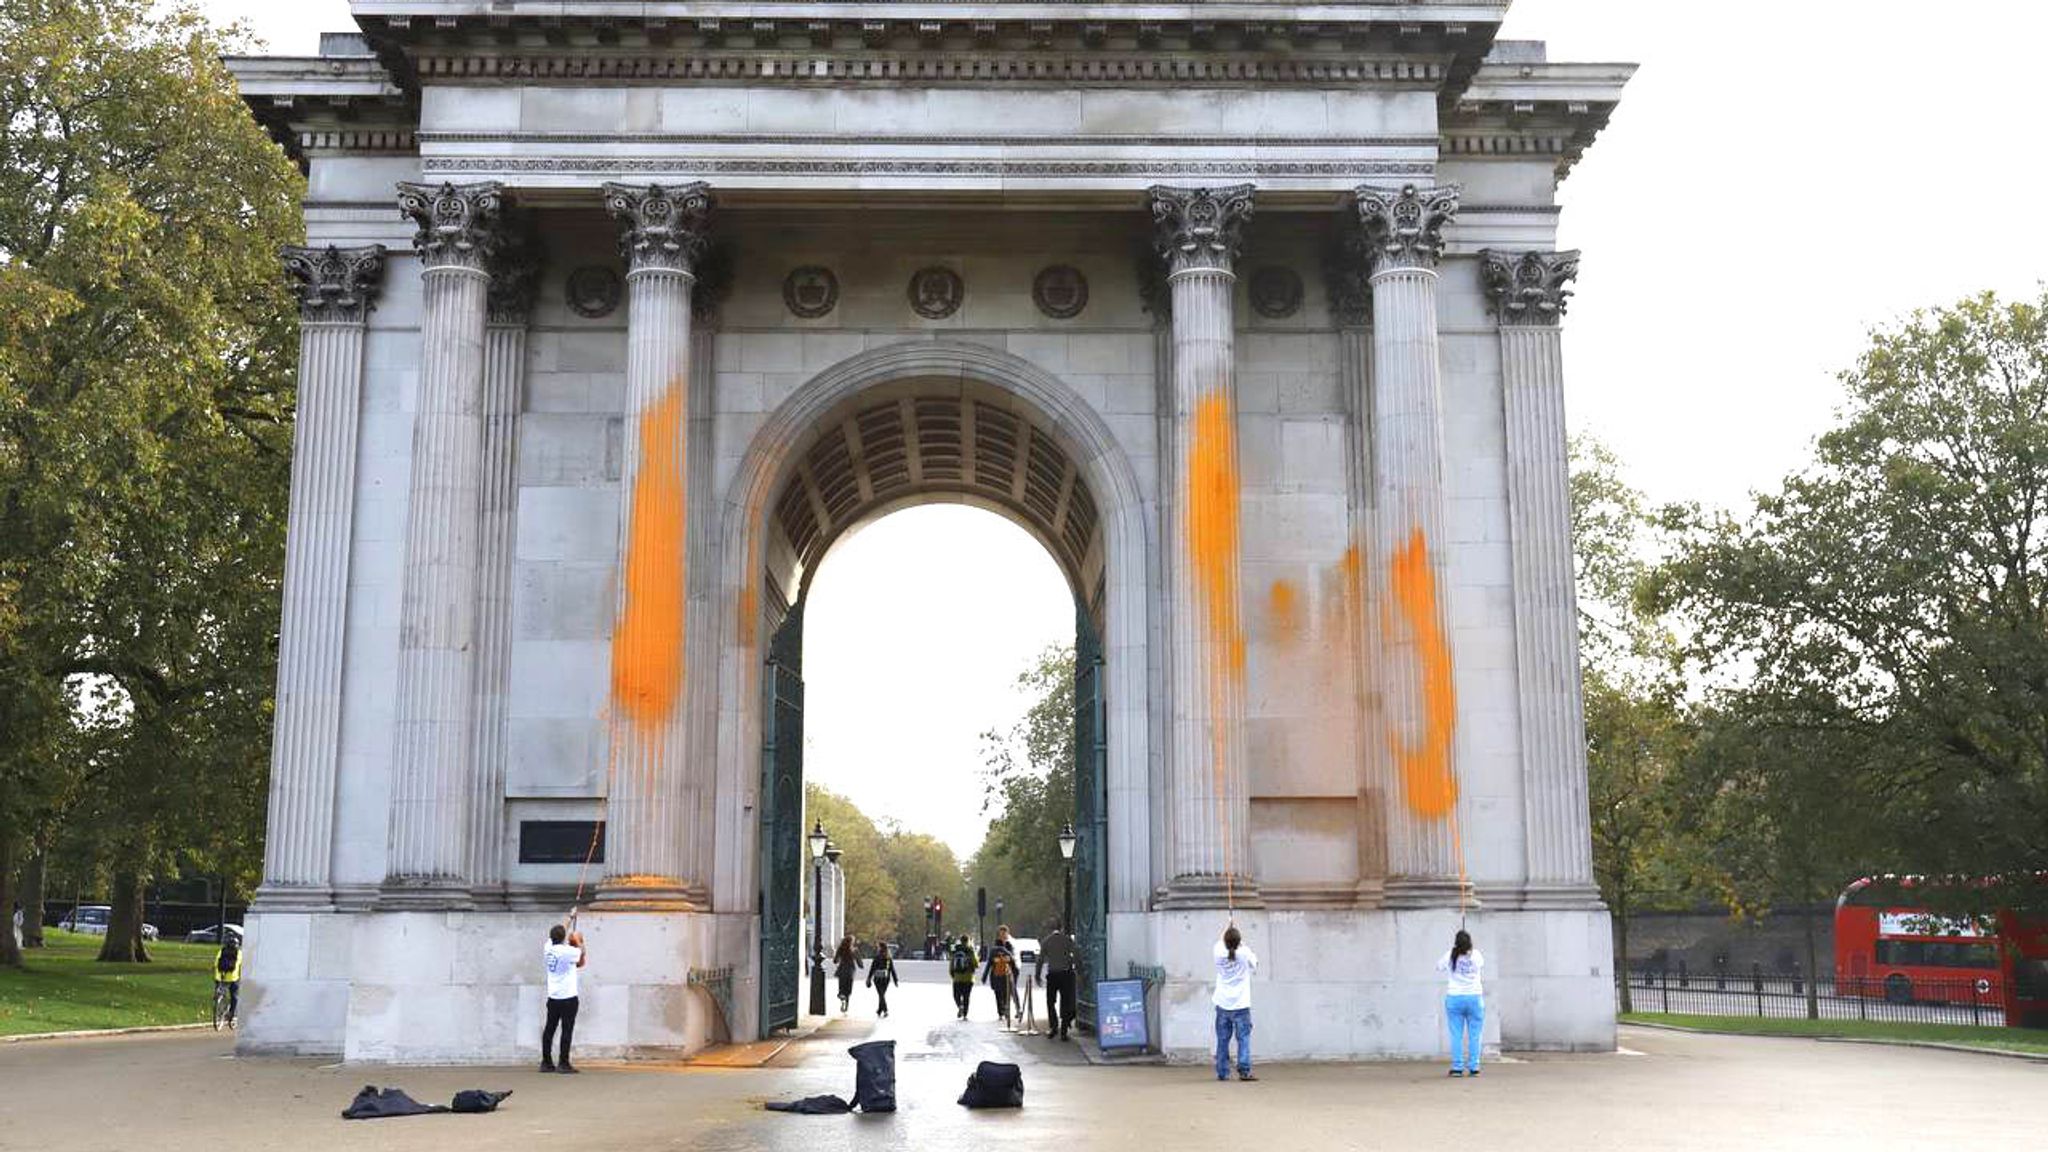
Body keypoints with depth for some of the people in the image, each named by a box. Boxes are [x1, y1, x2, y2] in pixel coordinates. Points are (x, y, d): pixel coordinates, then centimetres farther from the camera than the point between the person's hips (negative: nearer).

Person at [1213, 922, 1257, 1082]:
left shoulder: (1219, 953, -4)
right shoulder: (1245, 953, -9)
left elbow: (1220, 942, 20)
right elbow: (1254, 966, 12)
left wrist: (1228, 928, 32)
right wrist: (1255, 956, 29)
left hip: (1222, 1005, 3)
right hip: (1241, 1005, -2)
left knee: (1222, 1040, 8)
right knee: (1244, 1039, -1)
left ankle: (1222, 1072, 10)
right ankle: (1244, 1071, -8)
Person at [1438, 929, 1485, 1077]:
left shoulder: (1450, 956, -5)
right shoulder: (1476, 955, -4)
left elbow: (1439, 967, 13)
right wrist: (1469, 948, 26)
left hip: (1454, 999, 0)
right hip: (1474, 998, 0)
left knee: (1456, 1035, 3)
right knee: (1474, 1035, 6)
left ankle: (1457, 1068, 1)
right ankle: (1473, 1067, 5)